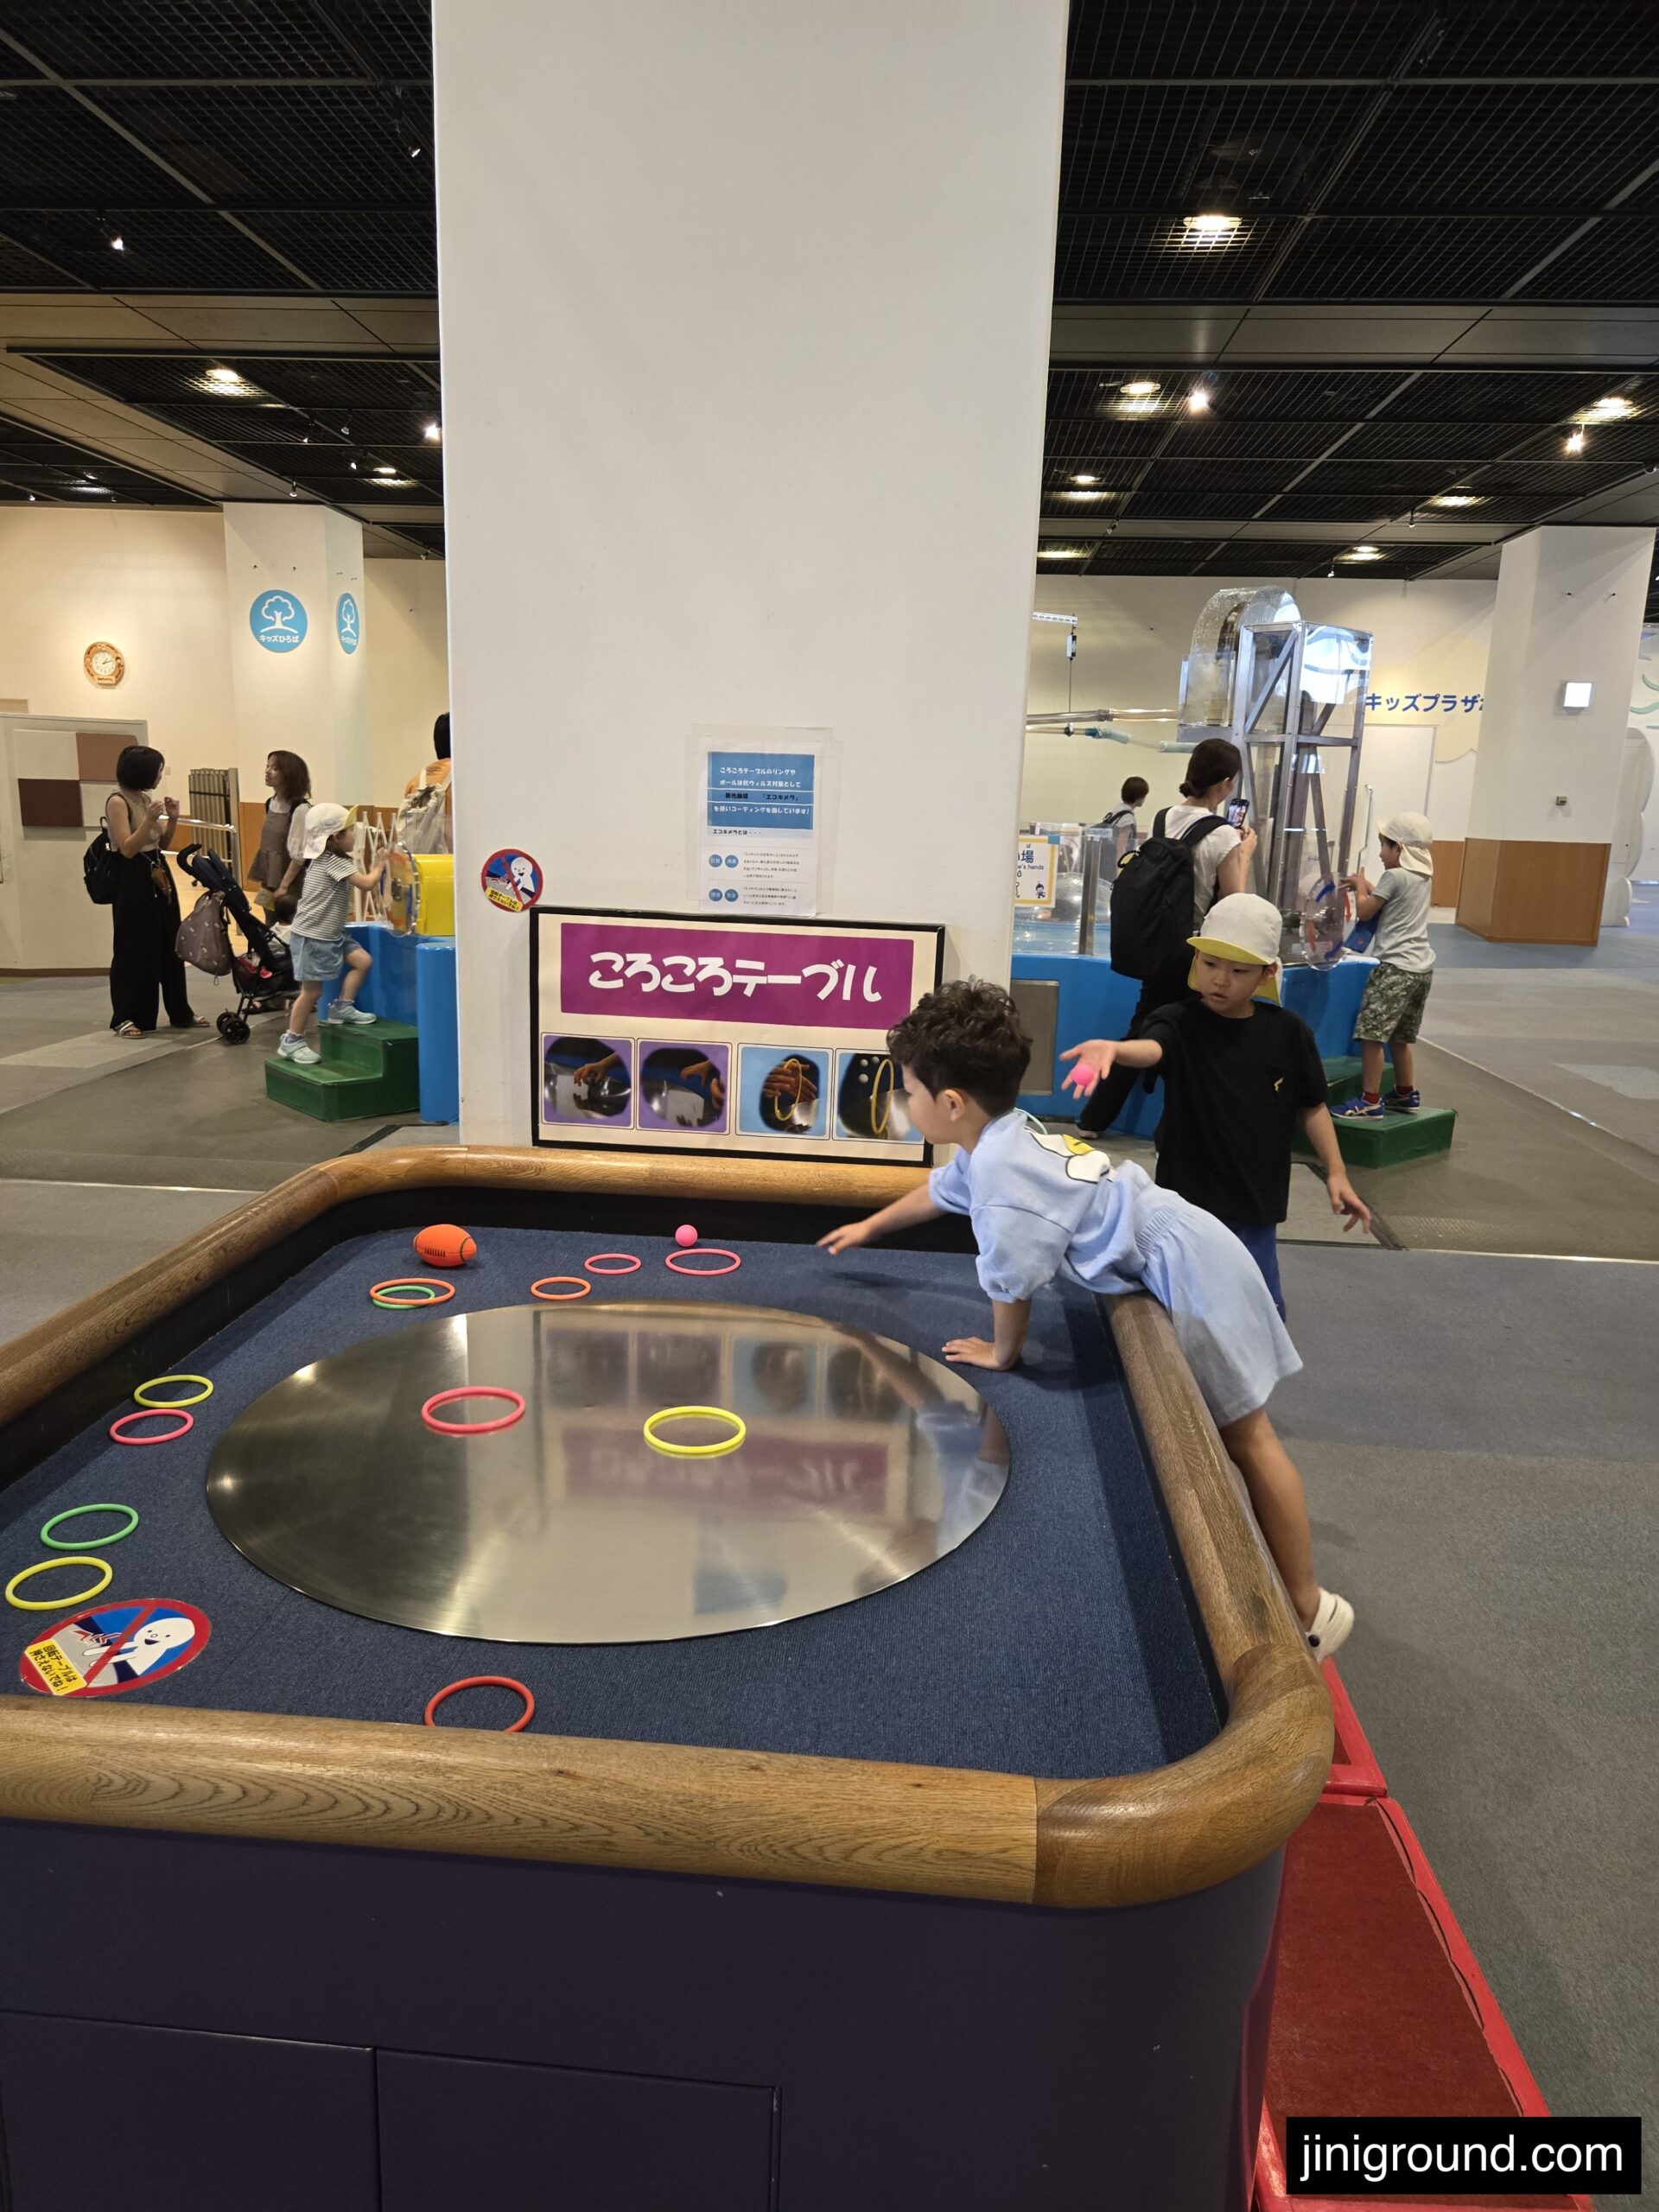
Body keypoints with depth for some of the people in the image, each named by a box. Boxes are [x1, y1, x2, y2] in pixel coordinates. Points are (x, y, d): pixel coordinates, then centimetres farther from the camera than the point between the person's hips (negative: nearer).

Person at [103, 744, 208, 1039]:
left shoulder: (146, 797, 11)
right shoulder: (117, 801, -13)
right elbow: (127, 848, -18)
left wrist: (172, 818, -1)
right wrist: (149, 820, -27)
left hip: (159, 874, 8)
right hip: (134, 881, -8)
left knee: (170, 946, 11)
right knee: (135, 949, -4)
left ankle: (180, 1012, 20)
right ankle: (127, 1018, 4)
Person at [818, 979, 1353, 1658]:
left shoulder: (1001, 1170, -25)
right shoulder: (999, 1137, 7)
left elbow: (1011, 1283, -17)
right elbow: (941, 1190, 28)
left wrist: (1001, 1354, 2)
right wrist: (869, 1227, 42)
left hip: (1190, 1272, -10)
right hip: (1185, 1255, 10)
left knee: (1247, 1439, -2)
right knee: (1239, 1436, 17)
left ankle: (1310, 1611, 8)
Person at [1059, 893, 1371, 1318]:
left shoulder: (1288, 1032, -3)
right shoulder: (1180, 1022, -12)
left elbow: (1312, 1106, 8)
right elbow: (1150, 1048, -35)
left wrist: (1336, 1173, 3)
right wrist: (1113, 1049, -58)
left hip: (1256, 1204, 3)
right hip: (1187, 1201, -2)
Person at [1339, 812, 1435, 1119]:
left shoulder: (1394, 876, -11)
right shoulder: (1424, 877, 15)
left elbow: (1364, 911, -2)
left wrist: (1359, 885, 14)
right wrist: (1368, 886, 25)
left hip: (1397, 967, -10)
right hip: (1422, 966, 10)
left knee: (1371, 1033, -7)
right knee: (1399, 1036, 19)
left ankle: (1371, 1101, -6)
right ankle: (1407, 1093, 27)